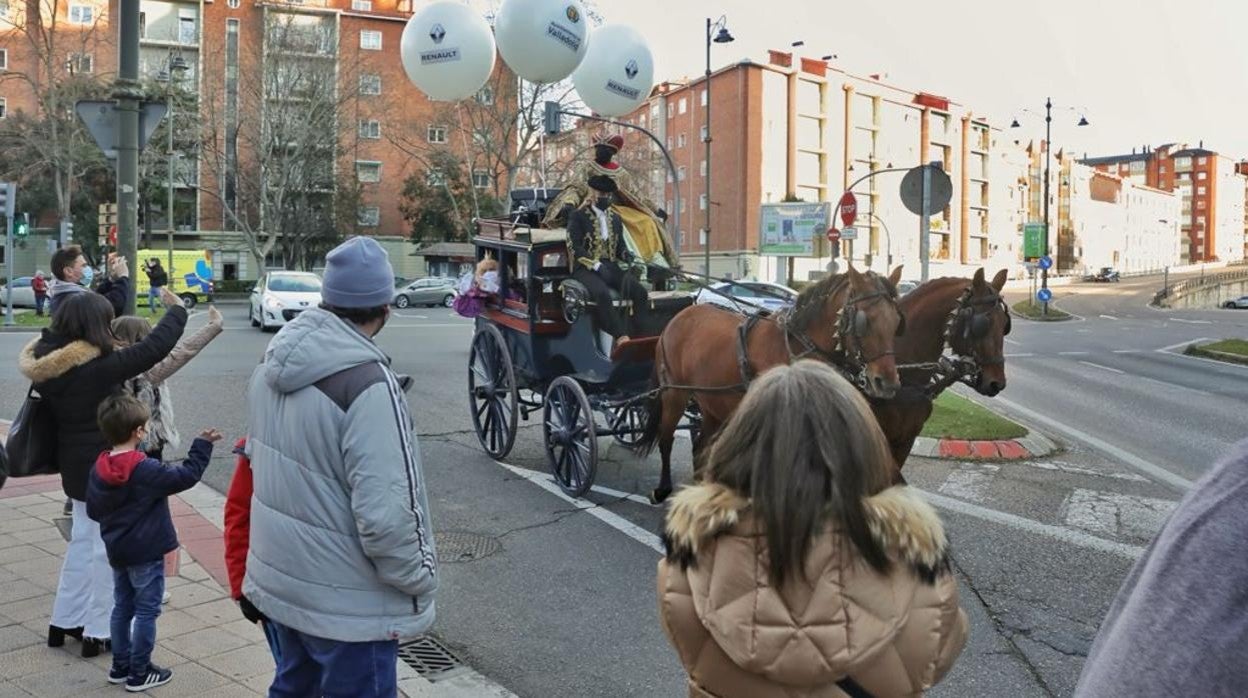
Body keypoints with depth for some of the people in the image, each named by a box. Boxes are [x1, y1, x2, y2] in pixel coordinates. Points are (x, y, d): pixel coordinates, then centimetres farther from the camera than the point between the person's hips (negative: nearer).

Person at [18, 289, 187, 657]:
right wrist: (177, 309, -11)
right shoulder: (99, 366, -25)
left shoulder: (48, 366, -1)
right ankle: (100, 632, 14)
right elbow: (154, 347, -24)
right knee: (107, 547, 3)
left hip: (78, 466, 8)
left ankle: (65, 621, 31)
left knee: (84, 540, 21)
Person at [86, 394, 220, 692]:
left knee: (122, 608, 18)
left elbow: (92, 510, 9)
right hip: (146, 553, -7)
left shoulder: (99, 469, 0)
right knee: (146, 611, 3)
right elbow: (186, 475, -21)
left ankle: (120, 666, 27)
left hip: (117, 552, 7)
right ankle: (139, 672, 10)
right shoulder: (146, 470, -22)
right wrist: (202, 445, -13)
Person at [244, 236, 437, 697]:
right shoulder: (367, 382, -27)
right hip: (346, 601, -8)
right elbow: (386, 513, -29)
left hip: (278, 577, 8)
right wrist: (420, 578, -12)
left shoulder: (274, 362, 0)